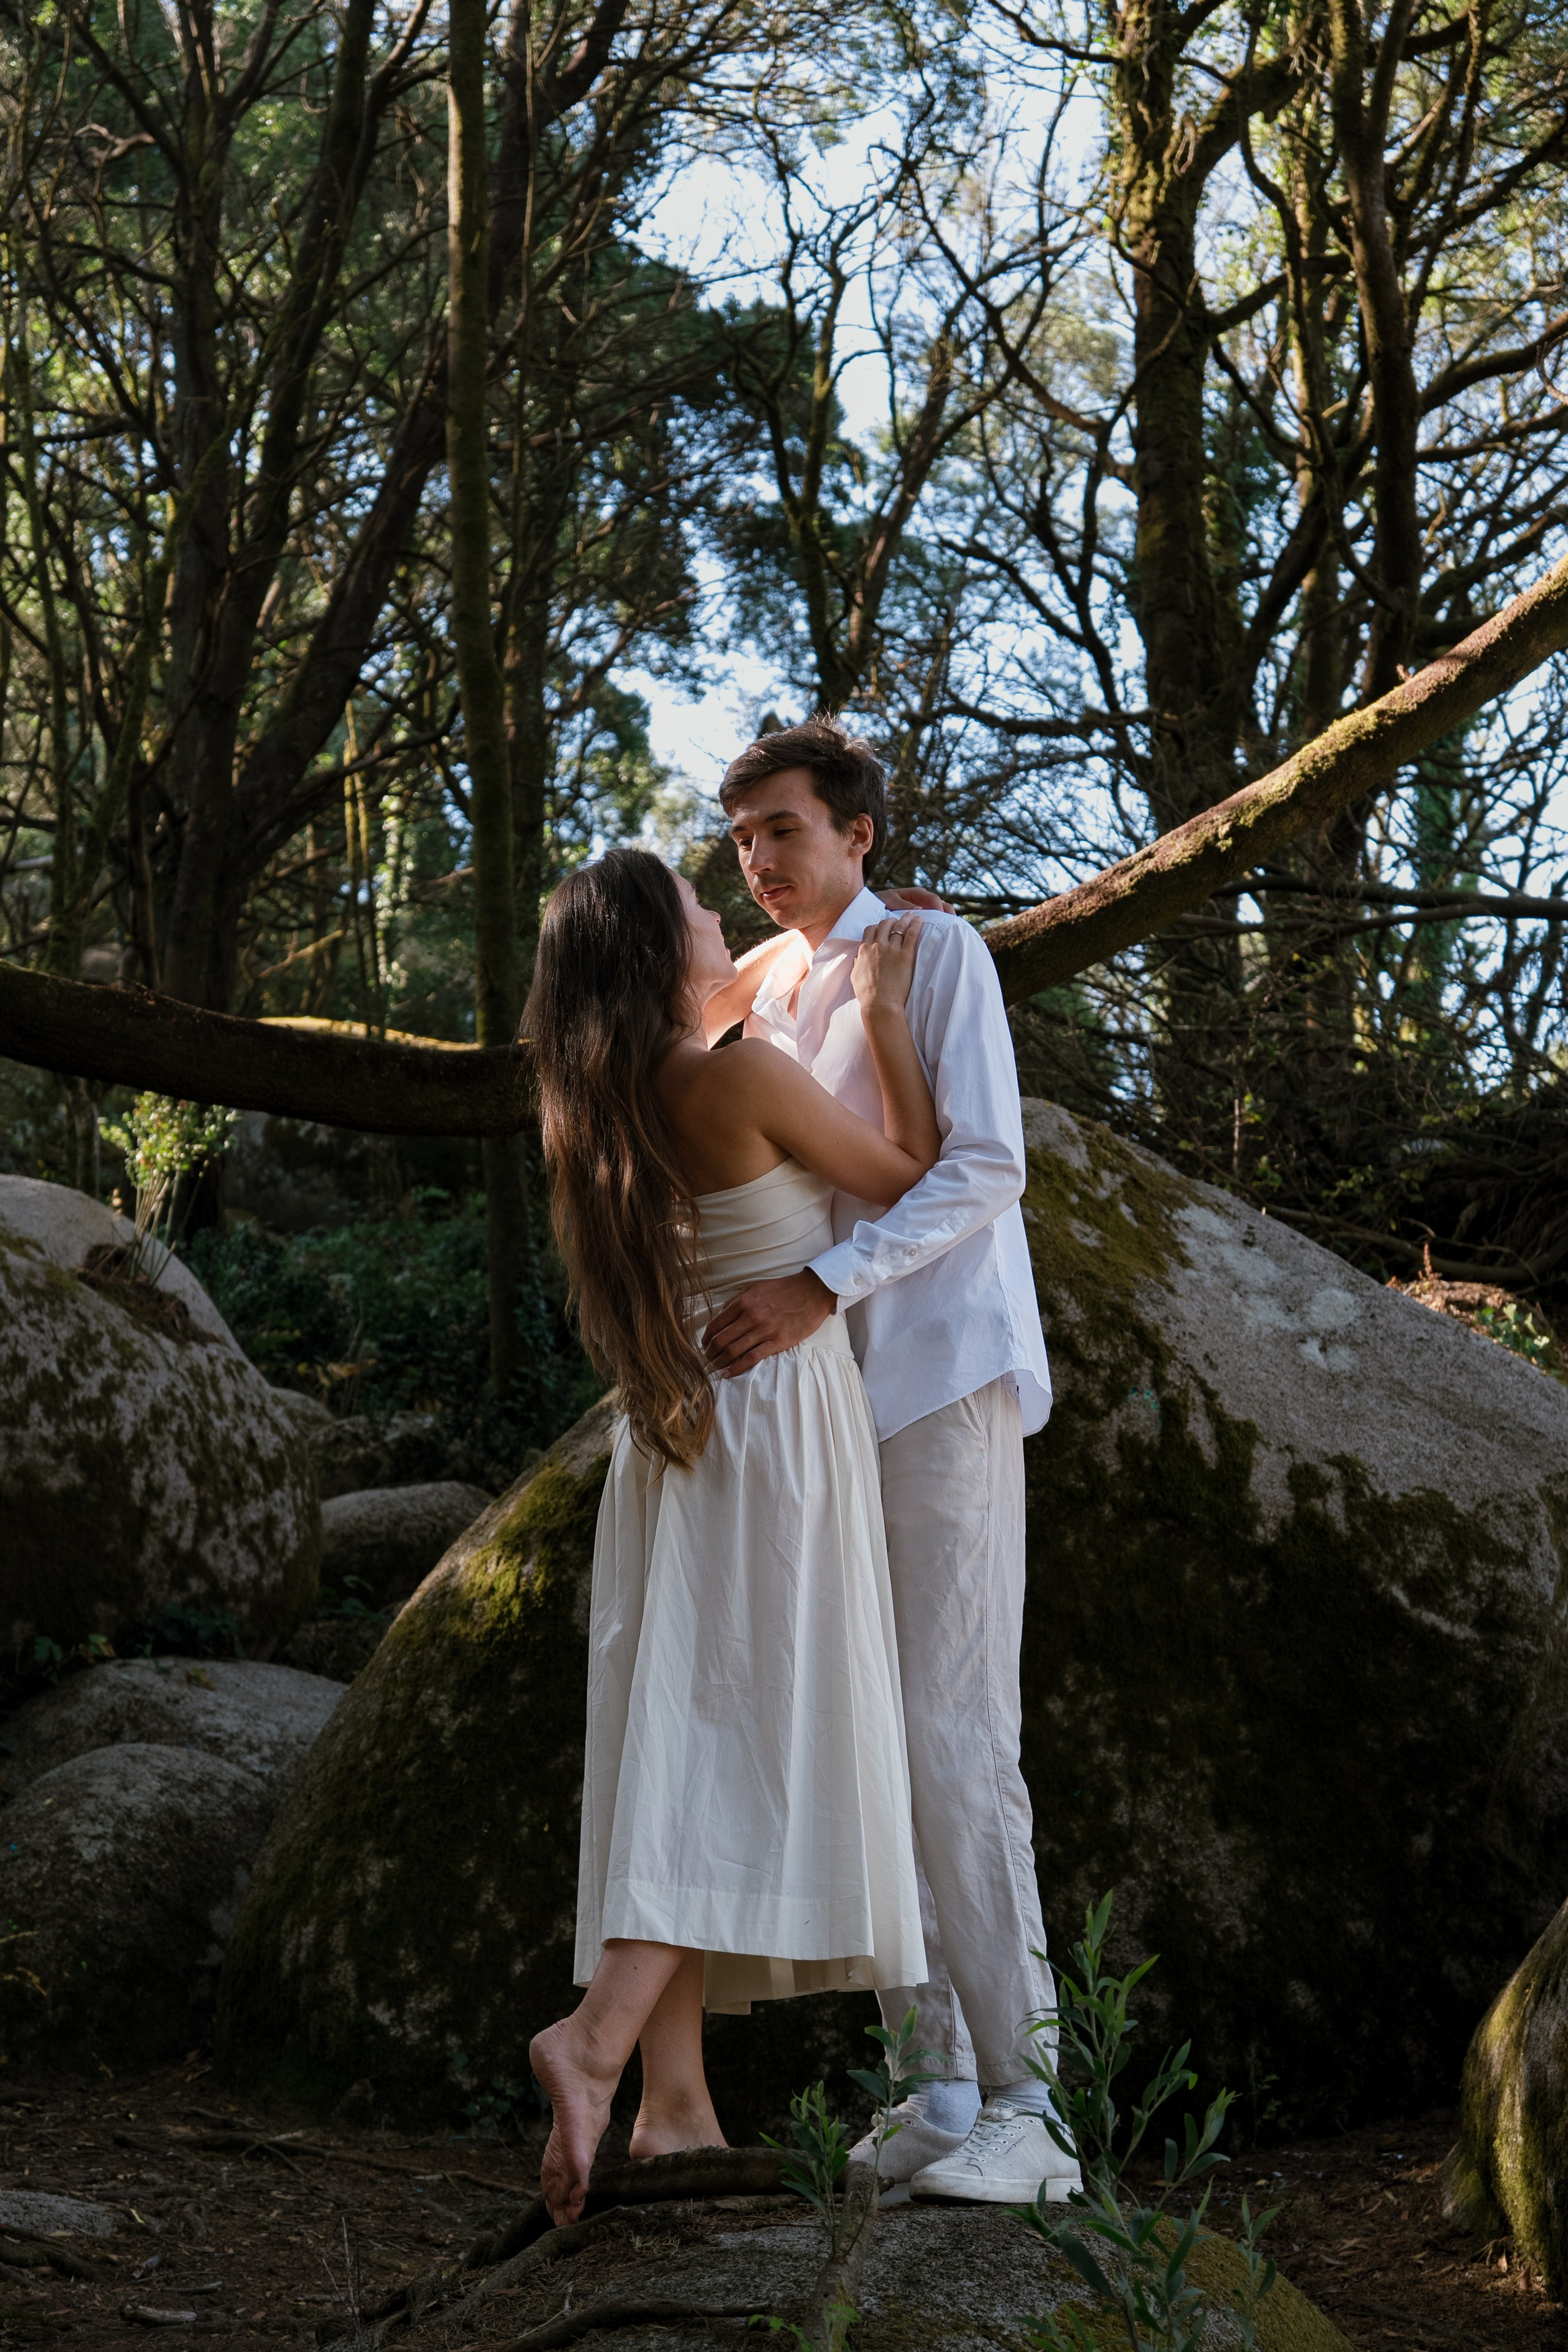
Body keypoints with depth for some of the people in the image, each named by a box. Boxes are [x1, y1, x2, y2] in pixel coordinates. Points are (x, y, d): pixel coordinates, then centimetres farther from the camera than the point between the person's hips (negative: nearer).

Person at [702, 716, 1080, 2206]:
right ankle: (938, 2084, 11)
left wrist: (822, 1288, -24)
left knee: (954, 1740, -12)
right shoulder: (766, 997, 19)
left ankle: (1017, 2104, -8)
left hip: (942, 1381, -7)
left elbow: (982, 1170, -14)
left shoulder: (937, 957, -2)